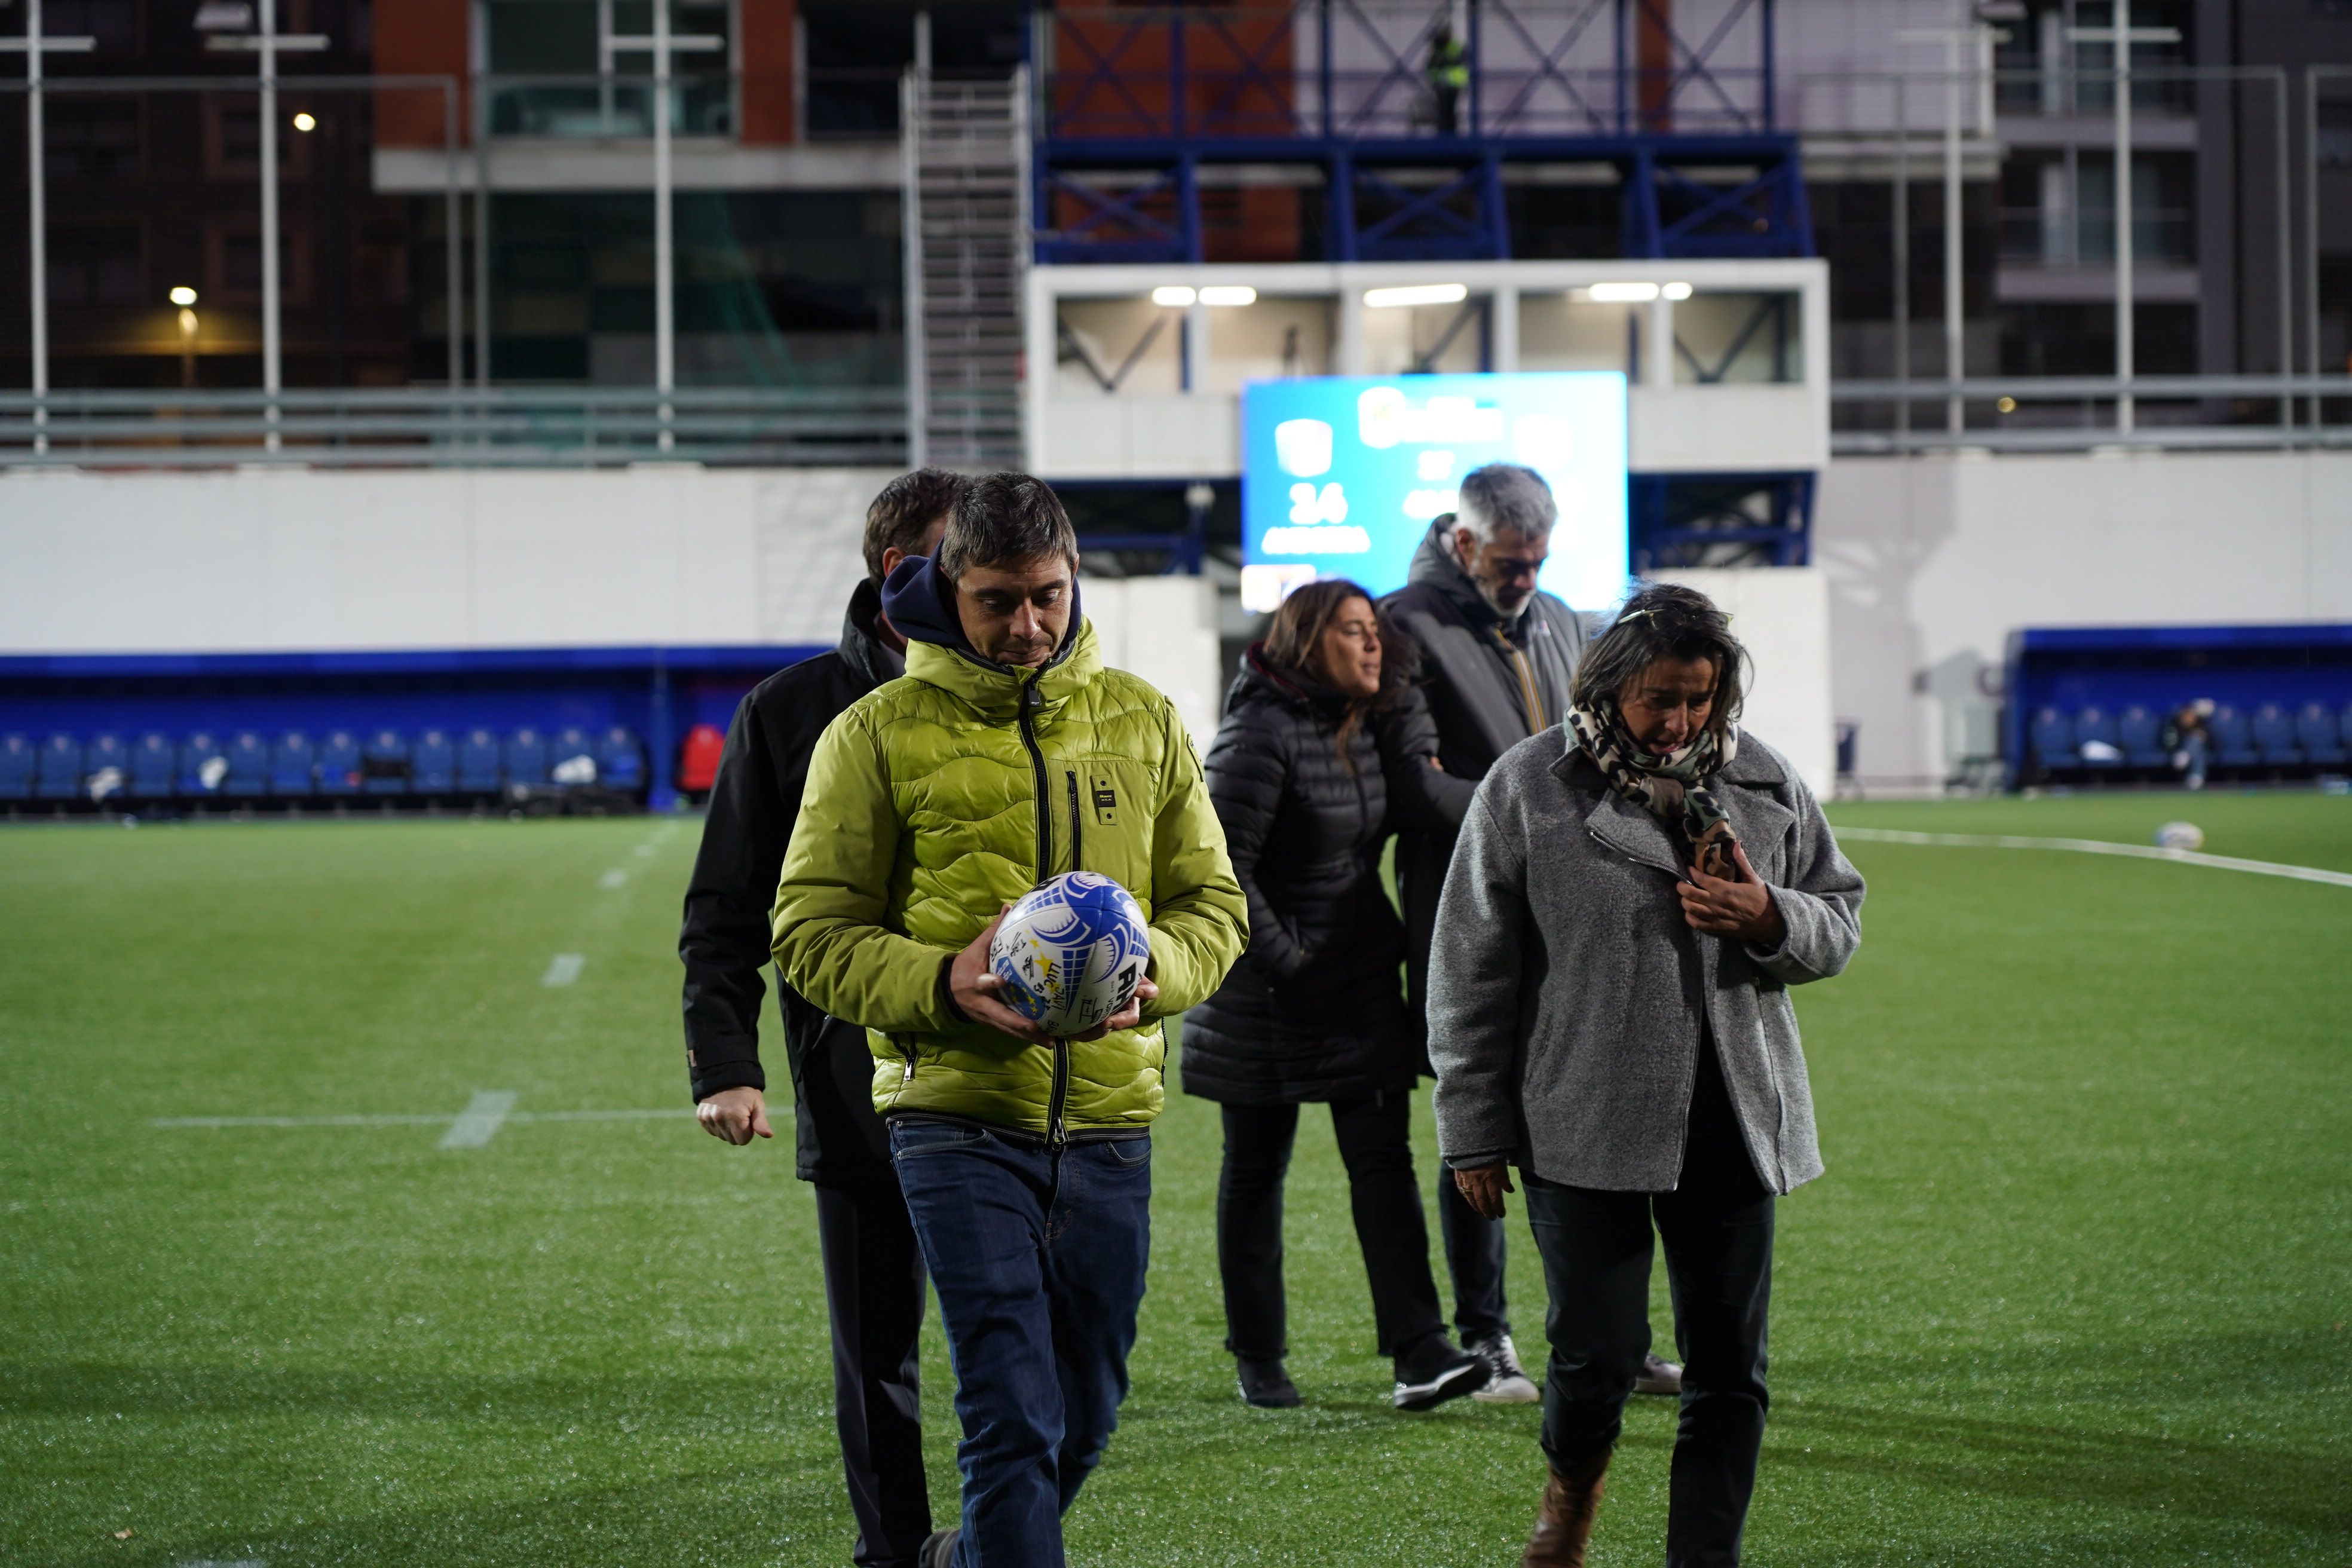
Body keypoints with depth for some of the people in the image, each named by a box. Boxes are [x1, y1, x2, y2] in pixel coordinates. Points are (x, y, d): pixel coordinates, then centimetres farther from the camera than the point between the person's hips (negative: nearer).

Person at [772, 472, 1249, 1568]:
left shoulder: (1141, 720, 9)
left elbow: (1212, 902, 13)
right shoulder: (879, 733, -2)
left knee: (1084, 1420, 15)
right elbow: (812, 930, -1)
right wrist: (940, 983, -19)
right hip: (959, 1115, -4)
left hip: (1109, 1115, 4)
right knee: (1014, 1417, -12)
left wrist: (1154, 971, -9)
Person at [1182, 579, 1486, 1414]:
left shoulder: (1368, 722, 4)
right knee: (1256, 1170, 7)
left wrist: (1424, 754, 9)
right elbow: (1219, 869, -21)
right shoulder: (1262, 733, -18)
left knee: (1383, 1157, -3)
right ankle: (1258, 1359, 19)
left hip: (1364, 987, 6)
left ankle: (1420, 1354, -10)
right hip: (1268, 995, -6)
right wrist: (1283, 960, -17)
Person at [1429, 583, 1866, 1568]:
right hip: (1584, 1121, -3)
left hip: (1734, 1120, 3)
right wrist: (1474, 1133, 0)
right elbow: (1471, 971, 1)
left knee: (1728, 1368, 4)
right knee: (1599, 1349, -4)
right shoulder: (1530, 786, -2)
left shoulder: (1764, 782, 7)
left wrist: (1770, 919, -8)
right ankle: (1572, 1483, 28)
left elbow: (1840, 921, 16)